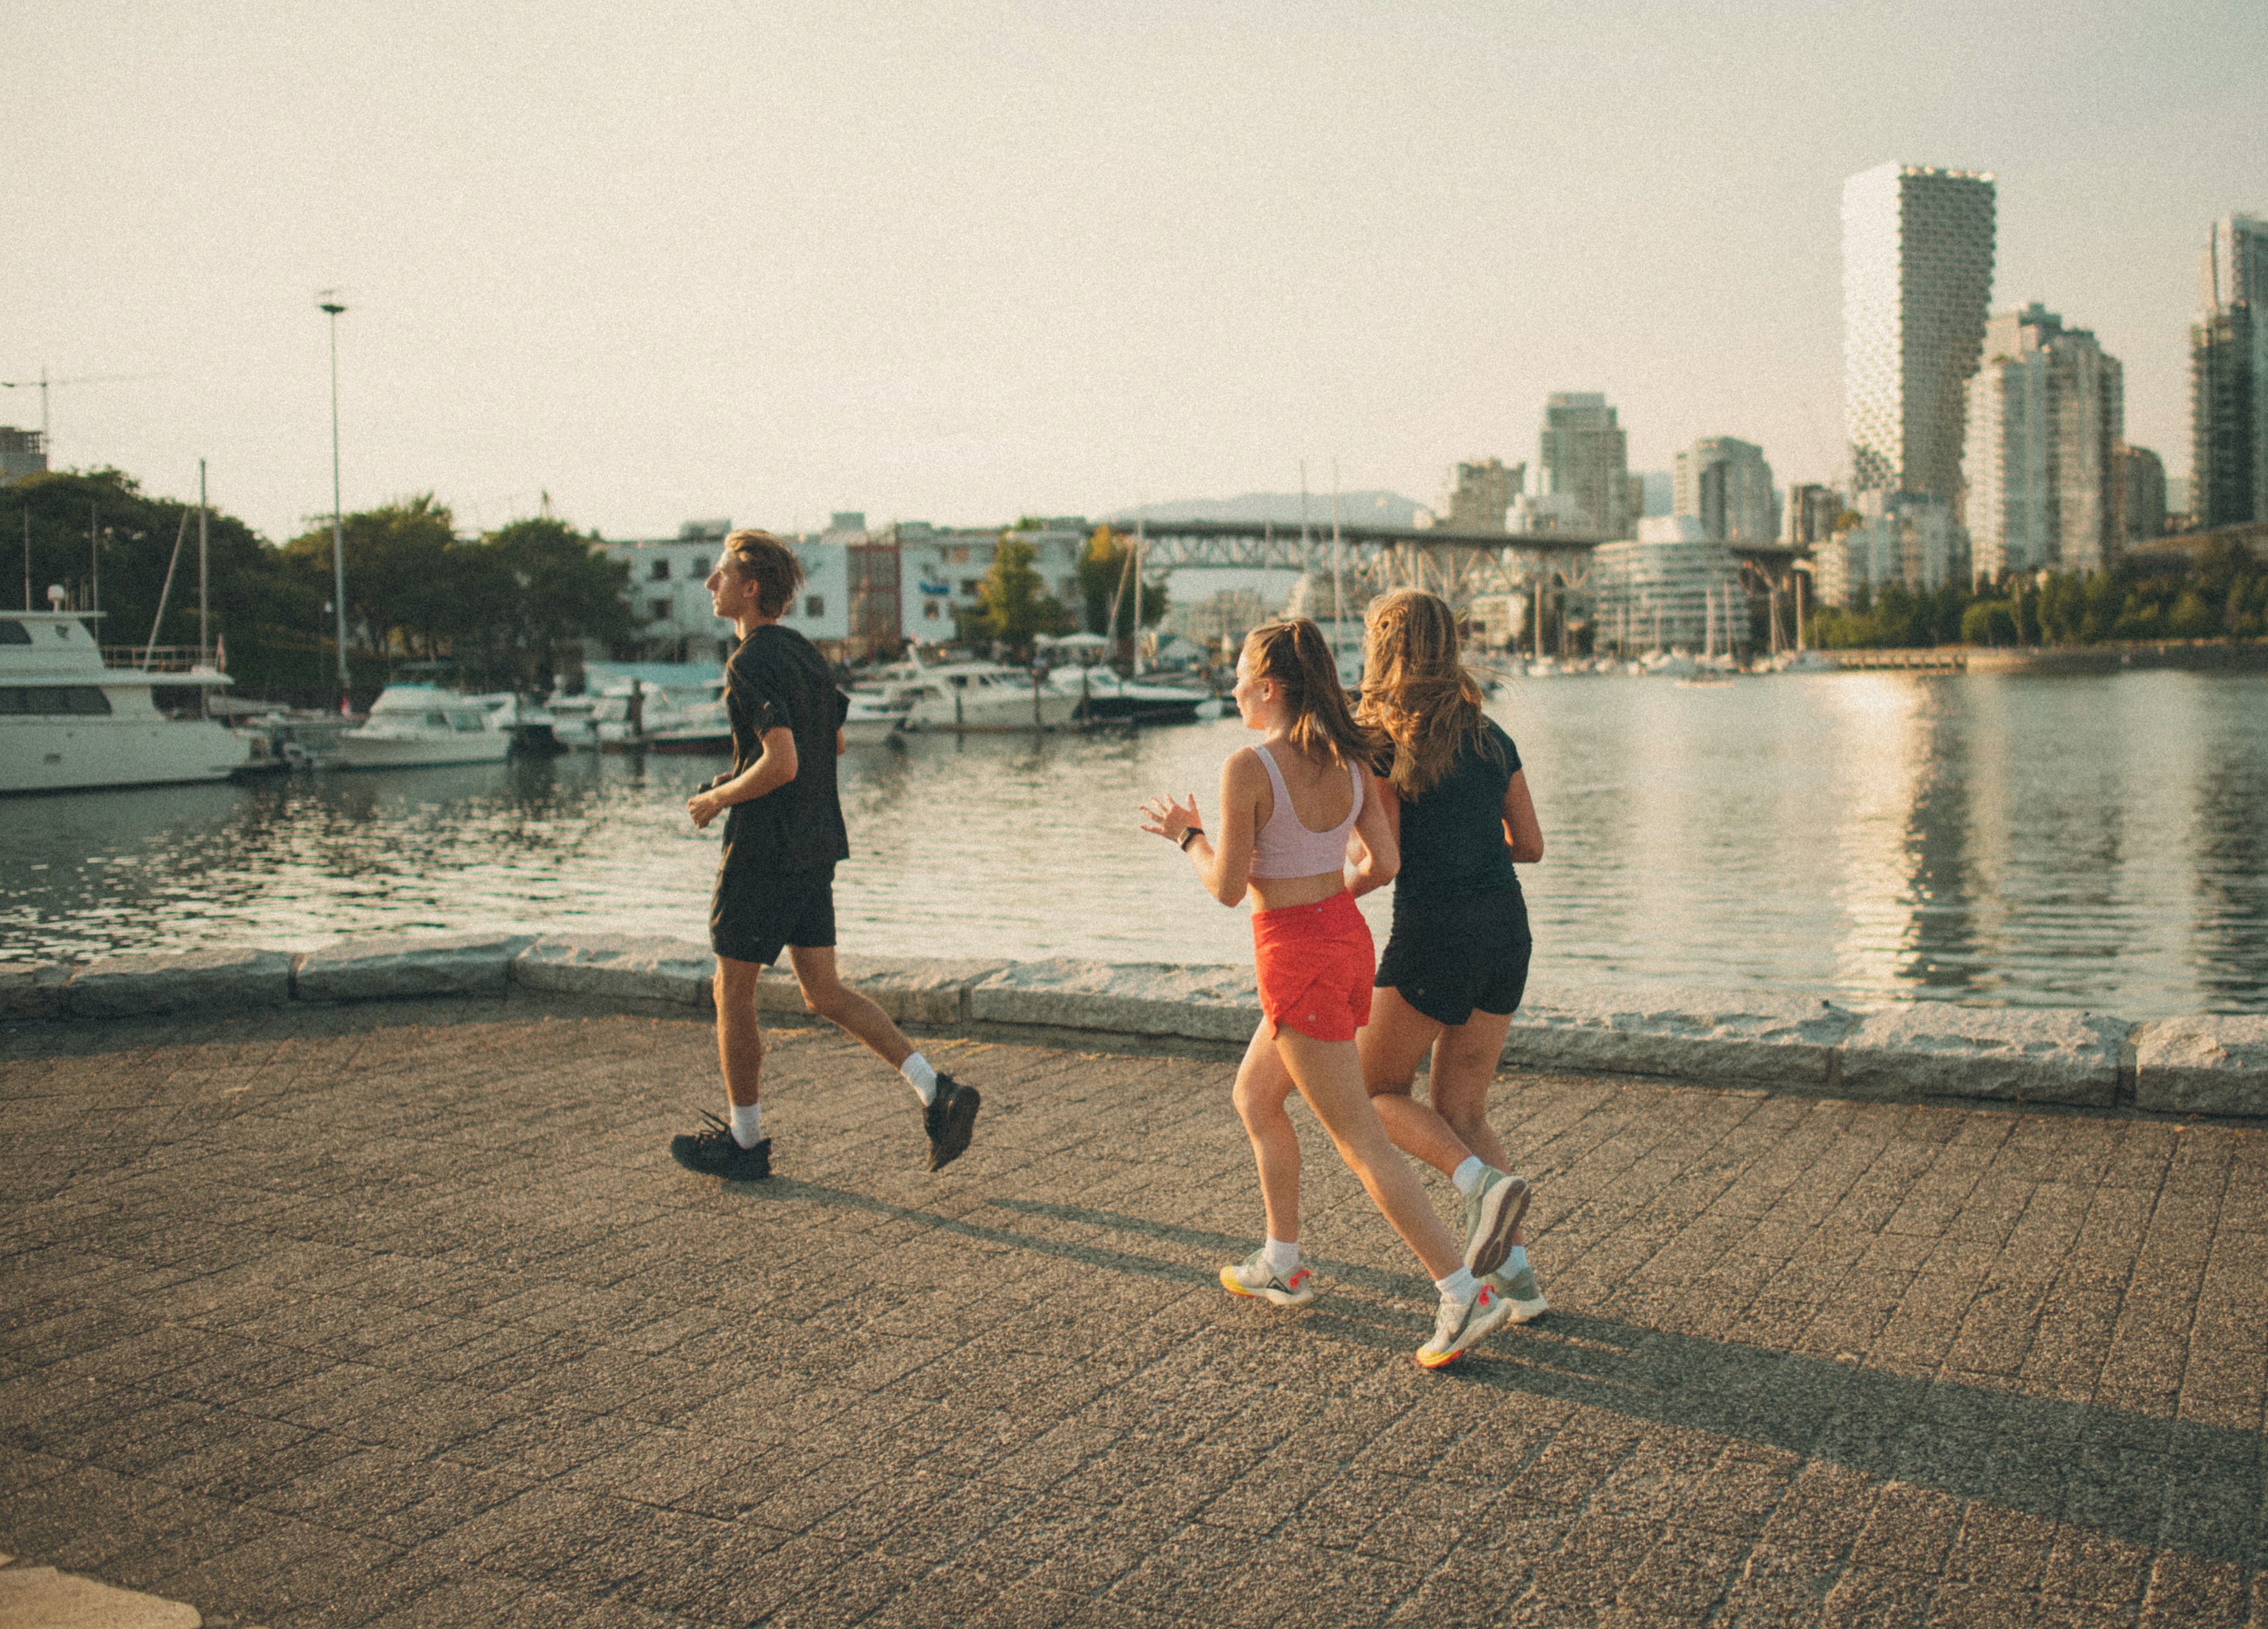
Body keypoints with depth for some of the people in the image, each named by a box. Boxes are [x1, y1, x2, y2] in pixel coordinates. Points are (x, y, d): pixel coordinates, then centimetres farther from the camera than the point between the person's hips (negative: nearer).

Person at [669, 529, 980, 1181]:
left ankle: (744, 1140, 19)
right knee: (824, 992, 10)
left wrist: (718, 798, -11)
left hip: (763, 851, -8)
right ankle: (937, 1092, -1)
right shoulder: (803, 652, 11)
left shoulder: (751, 663, -17)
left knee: (732, 992, 7)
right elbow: (834, 740, 22)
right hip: (816, 845, 8)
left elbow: (781, 764, -26)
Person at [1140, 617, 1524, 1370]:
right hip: (1347, 938, 8)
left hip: (1295, 955, -8)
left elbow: (1228, 887, -15)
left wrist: (1187, 834, 3)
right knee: (1253, 1097, 25)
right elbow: (1384, 863, 3)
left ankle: (1463, 1292, -5)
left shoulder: (1248, 768, -18)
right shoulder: (1347, 762, 3)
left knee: (1358, 1138, -3)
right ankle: (1282, 1264, 33)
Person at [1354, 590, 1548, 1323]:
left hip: (1433, 931, -6)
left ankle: (1483, 1182, -12)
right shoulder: (1490, 737, 10)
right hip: (1506, 929, 6)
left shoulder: (1379, 742, -8)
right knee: (1461, 1109, 14)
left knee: (1378, 1091, 12)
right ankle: (1516, 1272, 6)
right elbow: (1531, 846, 13)